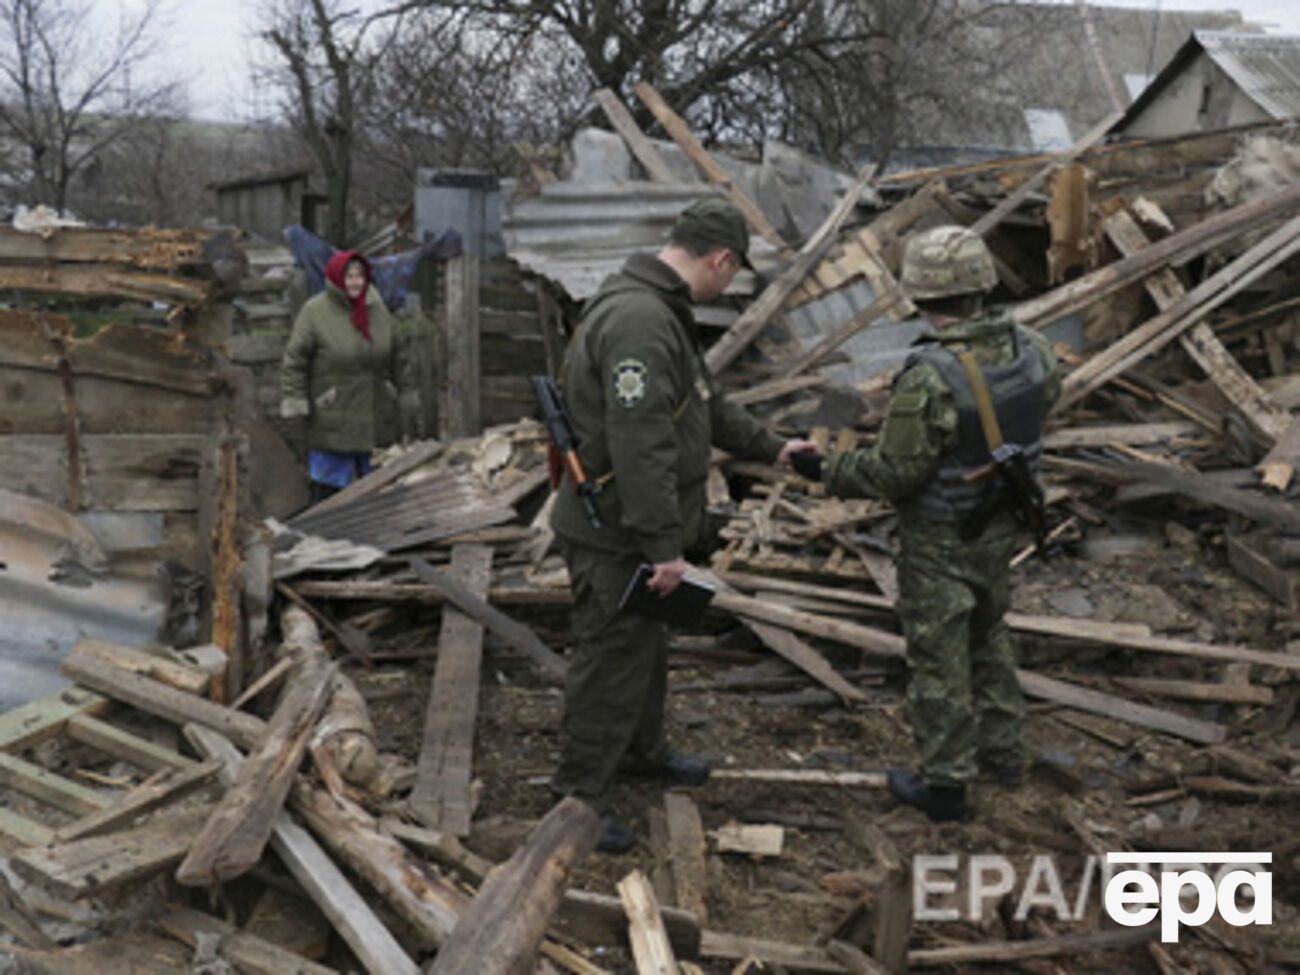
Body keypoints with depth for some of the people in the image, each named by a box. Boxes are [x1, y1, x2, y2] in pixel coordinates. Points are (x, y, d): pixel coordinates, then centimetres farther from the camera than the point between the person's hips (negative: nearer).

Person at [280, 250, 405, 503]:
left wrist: (394, 392, 20)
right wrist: (295, 403, -12)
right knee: (328, 484, 0)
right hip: (333, 420, -5)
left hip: (375, 416, 5)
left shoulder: (377, 309, 4)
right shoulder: (315, 311, -11)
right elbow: (294, 360, -9)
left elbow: (392, 356, 16)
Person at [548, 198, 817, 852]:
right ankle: (579, 793, 16)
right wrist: (664, 544, -28)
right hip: (616, 535, -11)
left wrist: (771, 448, 27)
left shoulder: (662, 312, 11)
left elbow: (705, 403, 23)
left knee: (646, 647, 25)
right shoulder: (639, 320, -26)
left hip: (635, 529, 11)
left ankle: (643, 750, 45)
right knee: (612, 659, 1)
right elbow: (641, 442, -31)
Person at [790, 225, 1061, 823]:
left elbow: (890, 474, -24)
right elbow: (1045, 395, 10)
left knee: (939, 660, 9)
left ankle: (944, 785, 23)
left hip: (938, 543, -6)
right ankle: (1001, 751, 41)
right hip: (999, 527, 7)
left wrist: (825, 472, -10)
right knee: (987, 636, 26)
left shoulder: (929, 381, -32)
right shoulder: (1029, 352, -11)